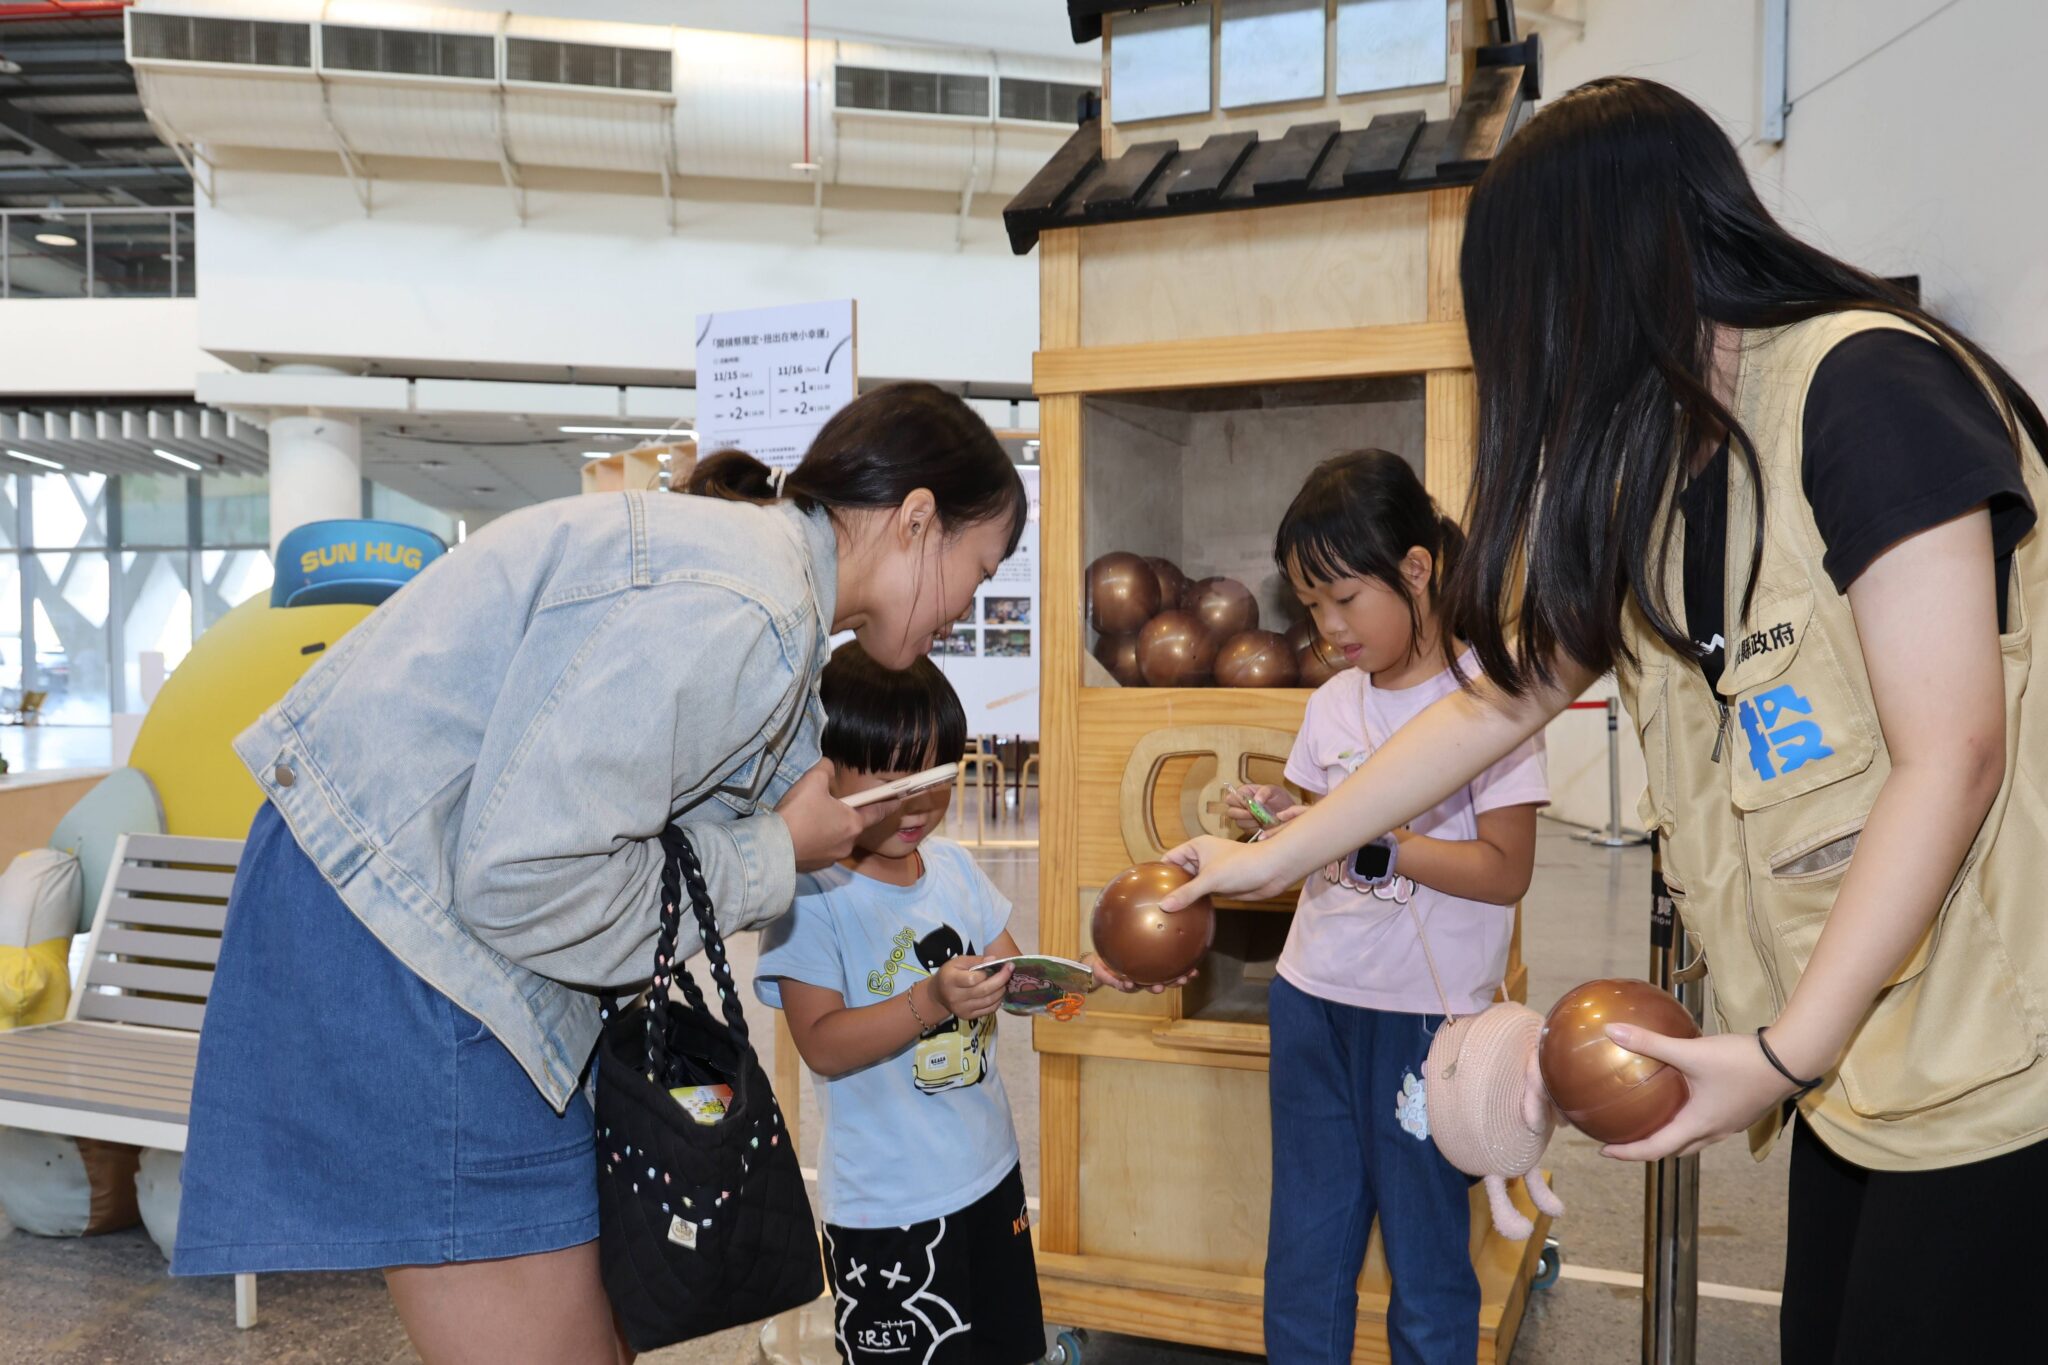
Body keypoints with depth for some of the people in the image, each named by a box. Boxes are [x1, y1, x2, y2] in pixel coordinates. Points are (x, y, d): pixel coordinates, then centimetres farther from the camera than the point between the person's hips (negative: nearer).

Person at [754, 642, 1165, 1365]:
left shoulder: (954, 865, 2)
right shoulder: (809, 895, -18)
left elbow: (1014, 977, 7)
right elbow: (823, 1045, -21)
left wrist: (1083, 973, -12)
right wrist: (929, 1002, -33)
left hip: (989, 1170, 6)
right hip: (886, 1206, -6)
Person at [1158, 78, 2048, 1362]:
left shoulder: (1868, 382, -16)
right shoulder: (1647, 464, 9)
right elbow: (1502, 698, 12)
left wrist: (1786, 1049, -21)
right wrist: (1272, 858, 14)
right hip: (1854, 1050, 7)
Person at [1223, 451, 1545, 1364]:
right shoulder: (1332, 704, 8)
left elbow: (1505, 871, -14)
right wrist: (1276, 825, -6)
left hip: (1425, 1014, -5)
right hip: (1313, 998, 5)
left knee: (1424, 1261, 8)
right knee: (1302, 1254, 14)